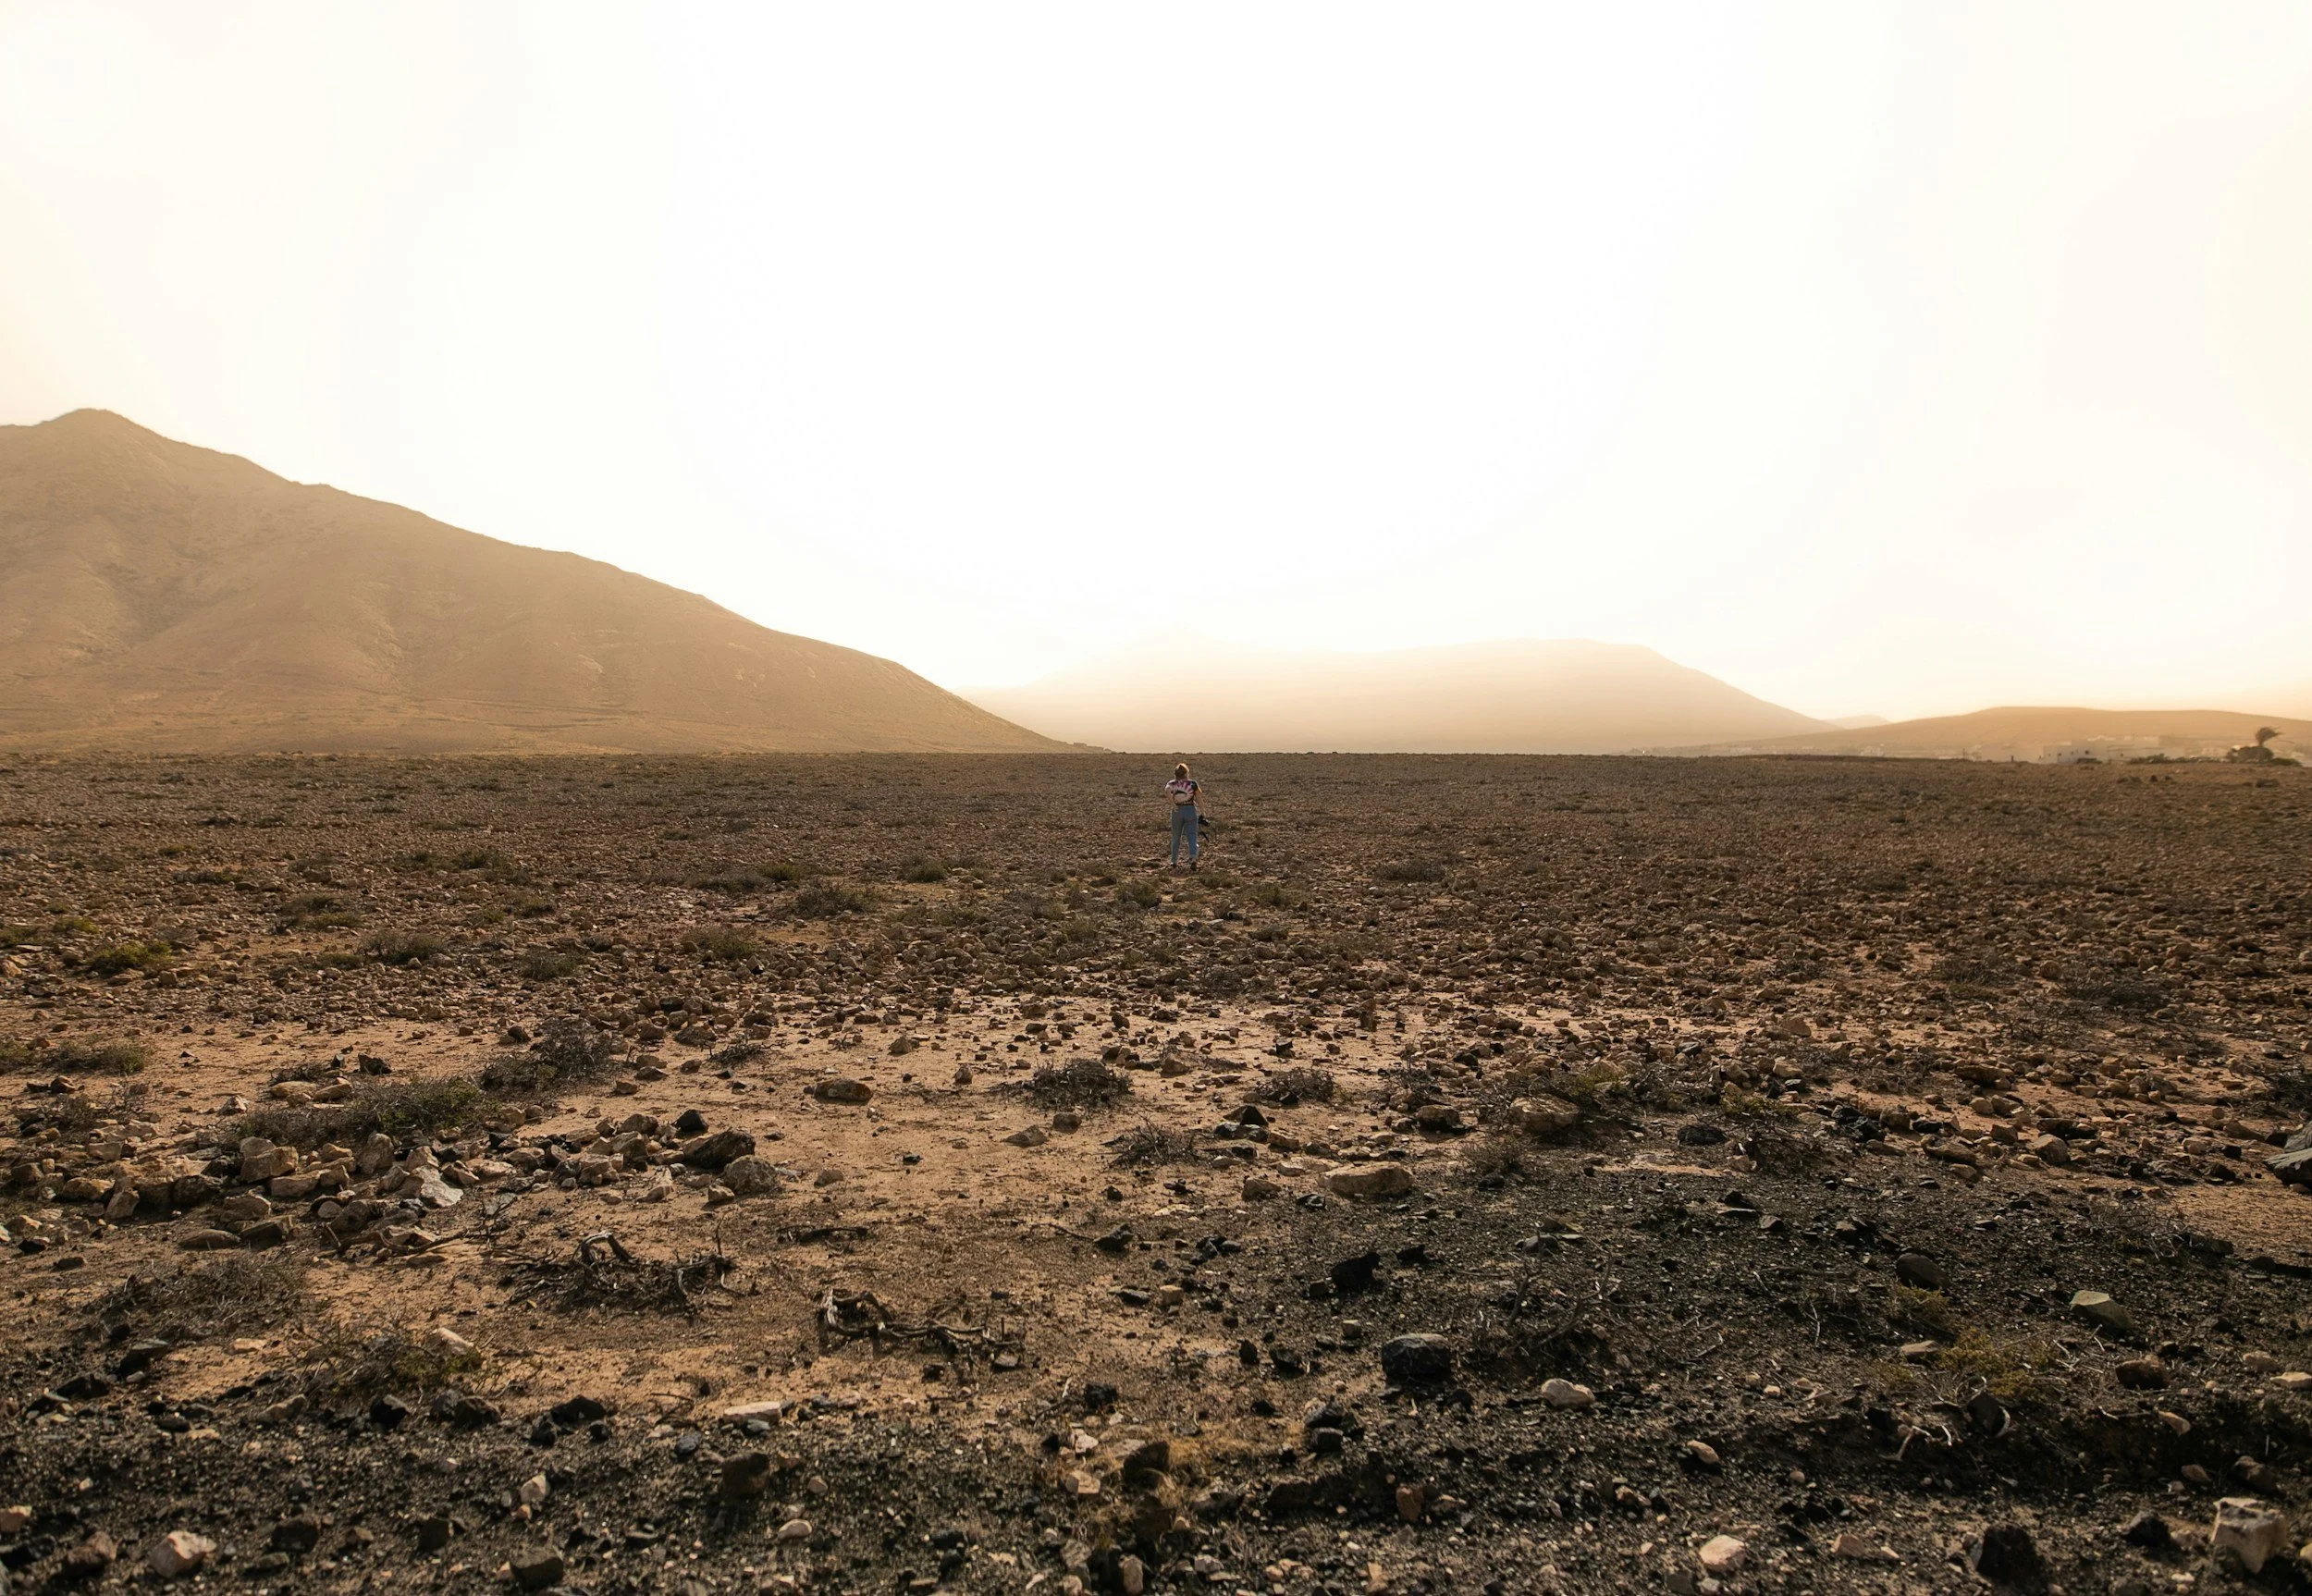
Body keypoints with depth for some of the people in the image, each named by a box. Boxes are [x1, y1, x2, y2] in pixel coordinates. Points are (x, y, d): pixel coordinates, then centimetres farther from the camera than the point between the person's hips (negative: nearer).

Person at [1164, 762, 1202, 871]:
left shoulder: (1171, 783, 3)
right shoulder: (1192, 783, 2)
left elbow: (1167, 791, -19)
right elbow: (1199, 798, -1)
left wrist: (1173, 804, -15)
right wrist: (1202, 811, 8)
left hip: (1177, 812, 1)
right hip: (1191, 810, -1)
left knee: (1176, 838, 16)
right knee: (1192, 836, -4)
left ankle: (1174, 862, 22)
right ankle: (1193, 857, -27)